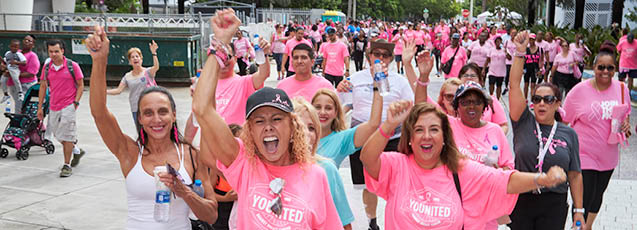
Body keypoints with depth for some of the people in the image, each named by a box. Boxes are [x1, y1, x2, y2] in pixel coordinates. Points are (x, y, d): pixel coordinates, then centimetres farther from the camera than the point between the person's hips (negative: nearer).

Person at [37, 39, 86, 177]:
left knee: (66, 135, -6)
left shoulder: (72, 66, -6)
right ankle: (76, 151, 38)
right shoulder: (46, 67, 5)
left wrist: (76, 102, -11)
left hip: (69, 105, -5)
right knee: (58, 136, 13)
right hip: (53, 107, 5)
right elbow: (43, 87, 11)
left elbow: (80, 85, -1)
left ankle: (67, 166, 4)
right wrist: (40, 107, 9)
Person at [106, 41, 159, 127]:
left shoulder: (148, 72, -4)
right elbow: (118, 90, 2)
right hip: (136, 110, 3)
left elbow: (156, 67, -25)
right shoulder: (127, 76, 6)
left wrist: (153, 53, -39)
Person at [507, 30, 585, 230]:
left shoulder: (569, 134, 2)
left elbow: (575, 175, 4)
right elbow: (514, 85, -11)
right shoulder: (524, 122, -1)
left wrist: (578, 210, 2)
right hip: (520, 199, 0)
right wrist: (520, 52, -19)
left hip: (554, 206, 0)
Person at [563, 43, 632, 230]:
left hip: (608, 155, 5)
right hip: (583, 154, -5)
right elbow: (564, 122, -6)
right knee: (584, 200, -6)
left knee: (597, 195, 22)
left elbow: (626, 113, 16)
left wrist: (626, 125, -6)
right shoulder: (580, 90, -13)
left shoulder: (621, 88, -1)